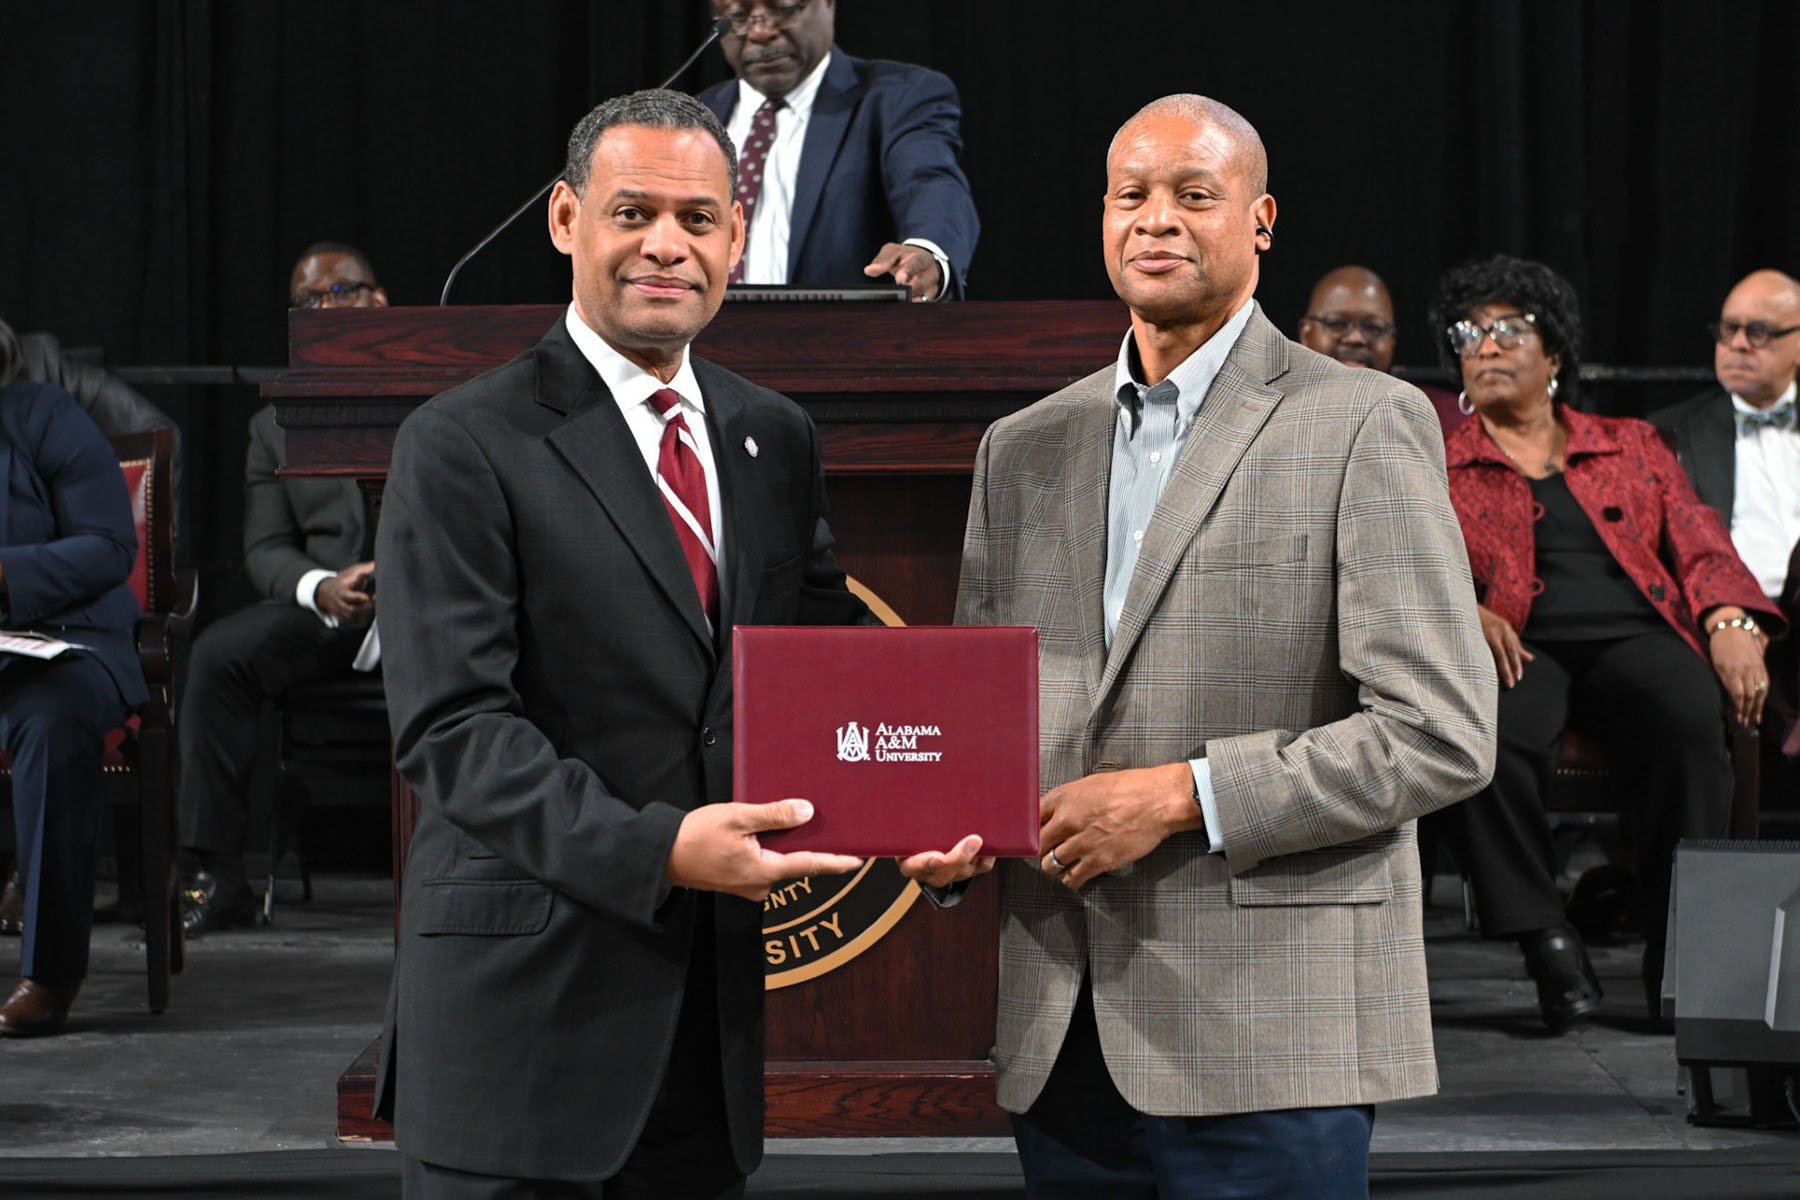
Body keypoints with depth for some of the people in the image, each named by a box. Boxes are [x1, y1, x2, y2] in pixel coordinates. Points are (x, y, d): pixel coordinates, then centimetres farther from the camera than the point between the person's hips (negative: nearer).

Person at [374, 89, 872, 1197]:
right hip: (524, 1010, -5)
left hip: (713, 998, 6)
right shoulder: (464, 447, -7)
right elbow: (453, 728, -14)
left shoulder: (775, 439, 12)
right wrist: (656, 849, -26)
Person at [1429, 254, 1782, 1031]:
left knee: (1689, 719, -35)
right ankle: (1548, 945, -28)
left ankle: (1675, 947, -27)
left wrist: (1732, 626, -6)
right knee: (1485, 738, -37)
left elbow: (1698, 544, 14)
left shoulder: (1631, 448, 24)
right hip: (1521, 648, -1)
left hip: (1635, 635, 1)